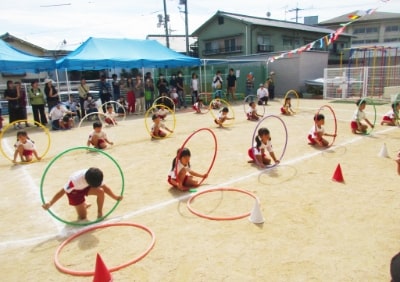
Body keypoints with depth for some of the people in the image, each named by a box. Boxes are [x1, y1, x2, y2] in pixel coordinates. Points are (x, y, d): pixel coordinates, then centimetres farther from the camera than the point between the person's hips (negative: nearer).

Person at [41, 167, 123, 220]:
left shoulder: (96, 177, -28)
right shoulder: (76, 179, -41)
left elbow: (105, 187, -16)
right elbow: (63, 191, -36)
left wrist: (115, 197, -21)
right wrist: (50, 203, -43)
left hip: (85, 186, 4)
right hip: (74, 191, -3)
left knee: (100, 191, -29)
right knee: (82, 217, -8)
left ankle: (100, 213, -7)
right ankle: (84, 206, 26)